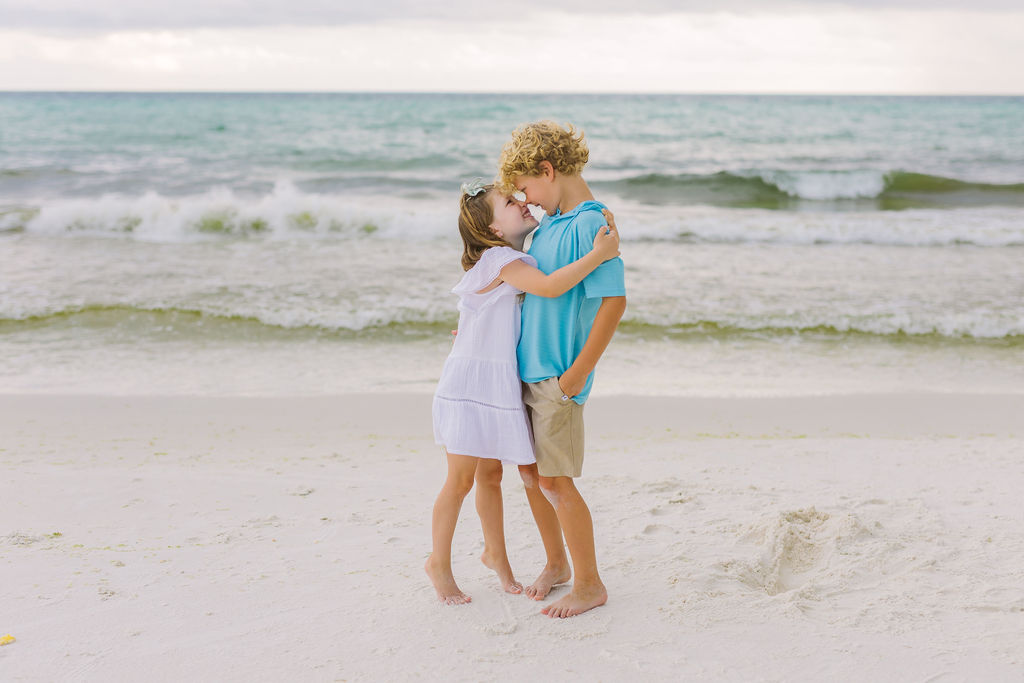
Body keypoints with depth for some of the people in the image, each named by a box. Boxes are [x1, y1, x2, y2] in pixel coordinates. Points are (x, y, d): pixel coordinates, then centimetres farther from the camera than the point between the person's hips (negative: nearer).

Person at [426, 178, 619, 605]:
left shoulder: (514, 260, 11)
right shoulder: (499, 260, -18)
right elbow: (549, 287, -32)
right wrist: (598, 254, -31)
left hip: (500, 385, 8)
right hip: (470, 381, -8)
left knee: (490, 475, 18)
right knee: (461, 479, 1)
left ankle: (495, 552, 34)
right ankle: (439, 563, 18)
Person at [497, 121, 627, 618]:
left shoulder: (591, 225, -17)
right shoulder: (550, 224, 11)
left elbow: (614, 302, -22)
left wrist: (579, 371, -21)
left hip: (558, 374, -9)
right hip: (527, 366, 9)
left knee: (555, 480, -4)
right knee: (530, 472, 15)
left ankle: (589, 584, 10)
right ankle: (556, 563, 31)